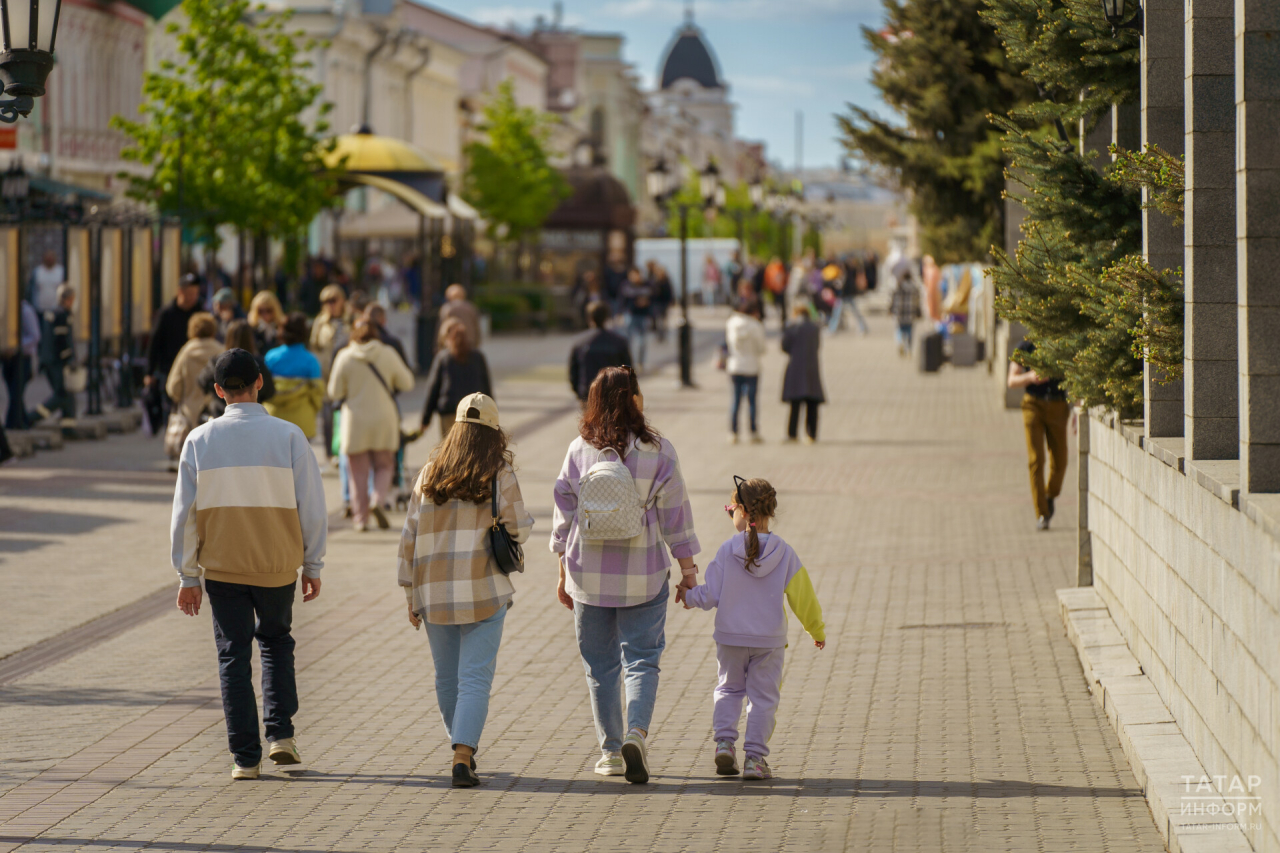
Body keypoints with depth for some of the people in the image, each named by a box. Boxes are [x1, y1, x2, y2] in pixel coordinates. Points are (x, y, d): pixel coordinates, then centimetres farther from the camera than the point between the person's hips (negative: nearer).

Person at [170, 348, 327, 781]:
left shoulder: (200, 440, -4)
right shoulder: (288, 436, -7)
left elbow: (185, 512, -2)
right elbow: (312, 506, -5)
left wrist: (187, 576, 6)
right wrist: (312, 566, 6)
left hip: (222, 566, 0)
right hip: (278, 565, 0)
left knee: (234, 656, 8)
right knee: (276, 642, 22)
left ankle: (245, 757, 6)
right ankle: (281, 733, 10)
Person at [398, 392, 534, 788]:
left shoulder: (430, 474, 7)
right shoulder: (500, 475, -4)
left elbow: (410, 537, 7)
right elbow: (520, 530, -1)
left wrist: (411, 595, 13)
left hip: (434, 590, 3)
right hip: (483, 591, -3)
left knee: (447, 676, 17)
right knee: (475, 678, -4)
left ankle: (462, 747, 32)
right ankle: (463, 757, -17)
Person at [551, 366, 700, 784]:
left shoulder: (580, 451, -2)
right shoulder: (658, 451, -6)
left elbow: (564, 515, 3)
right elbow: (674, 515, -3)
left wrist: (565, 574, 12)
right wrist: (688, 568, 6)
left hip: (589, 574, 2)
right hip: (643, 574, -1)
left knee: (600, 664, 12)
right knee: (642, 658, 5)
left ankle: (611, 750, 17)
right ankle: (637, 732, -17)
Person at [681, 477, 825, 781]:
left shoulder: (727, 551, -10)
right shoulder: (784, 554, -6)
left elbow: (710, 595, -9)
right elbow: (803, 598, 1)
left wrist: (689, 597, 13)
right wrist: (818, 630, 15)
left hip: (731, 638, 0)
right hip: (769, 641, 0)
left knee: (729, 689, 19)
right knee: (763, 698, 7)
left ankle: (724, 741, 2)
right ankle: (755, 758, 3)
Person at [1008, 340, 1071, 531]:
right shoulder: (1025, 348, -1)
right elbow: (1012, 381, -3)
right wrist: (1030, 377, -24)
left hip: (1058, 407, 1)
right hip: (1033, 405, -1)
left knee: (1059, 463, 3)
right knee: (1036, 460, -10)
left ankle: (1050, 495, 36)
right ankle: (1042, 515, -6)